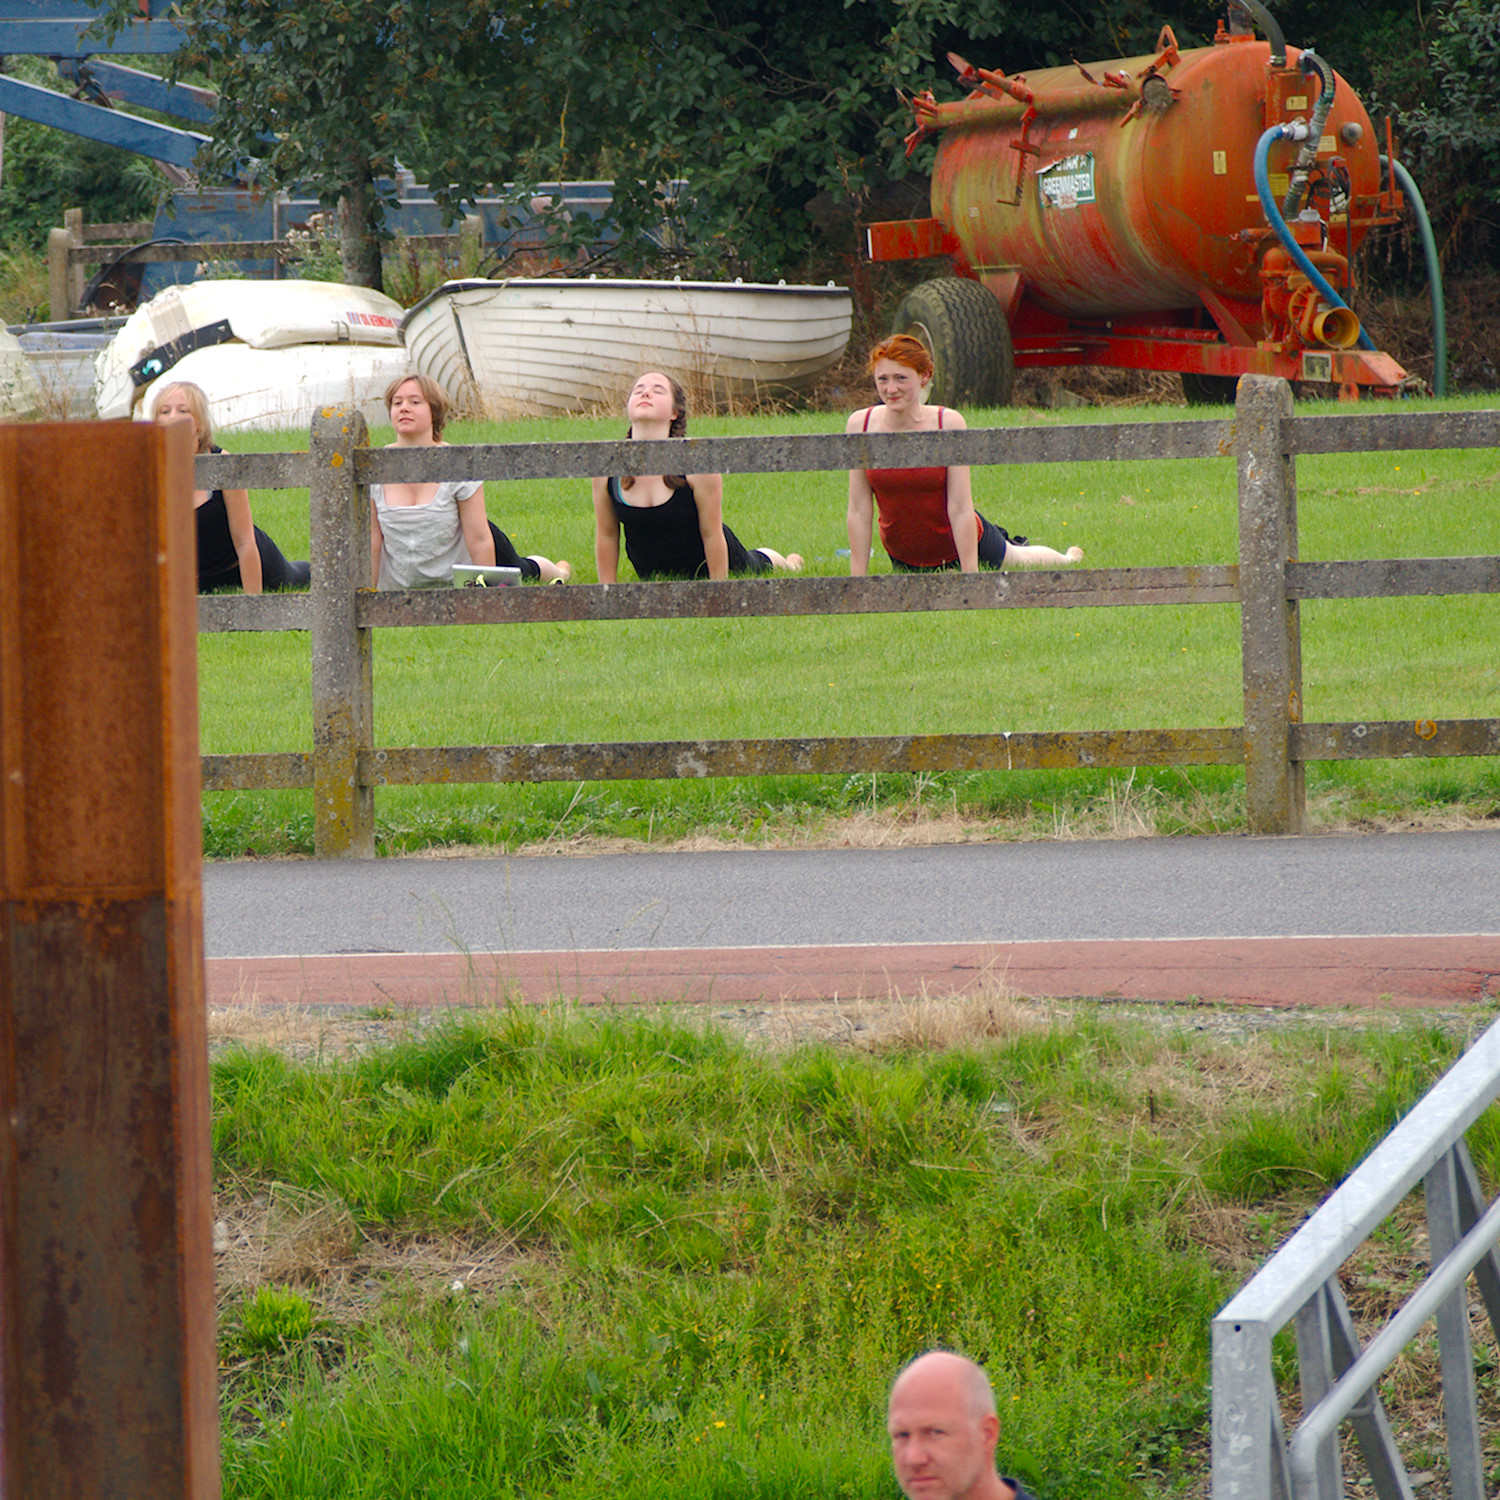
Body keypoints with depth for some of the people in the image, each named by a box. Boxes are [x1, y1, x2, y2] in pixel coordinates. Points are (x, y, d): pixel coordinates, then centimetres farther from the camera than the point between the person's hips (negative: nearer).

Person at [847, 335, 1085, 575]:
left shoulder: (949, 423, -27)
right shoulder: (860, 425, -21)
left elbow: (960, 510, -26)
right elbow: (859, 510, -16)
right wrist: (858, 582, -15)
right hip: (904, 558, 3)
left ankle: (1067, 558, 61)